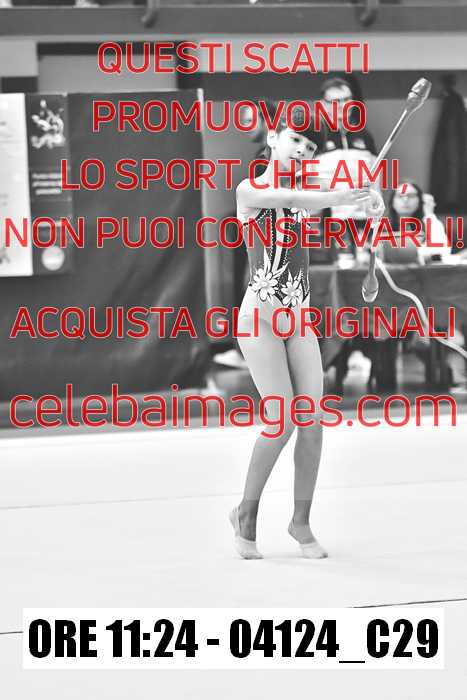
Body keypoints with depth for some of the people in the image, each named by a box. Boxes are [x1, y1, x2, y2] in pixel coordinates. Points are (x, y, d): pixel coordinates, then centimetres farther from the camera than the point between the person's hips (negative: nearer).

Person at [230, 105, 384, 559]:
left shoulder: (305, 194, 13)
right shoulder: (250, 190, -6)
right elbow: (286, 198, -25)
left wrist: (372, 200, -26)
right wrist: (341, 197, -41)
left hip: (299, 321, 6)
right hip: (260, 316, -5)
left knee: (312, 421, -5)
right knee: (281, 420, -15)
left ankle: (301, 522, 9)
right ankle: (246, 515, 3)